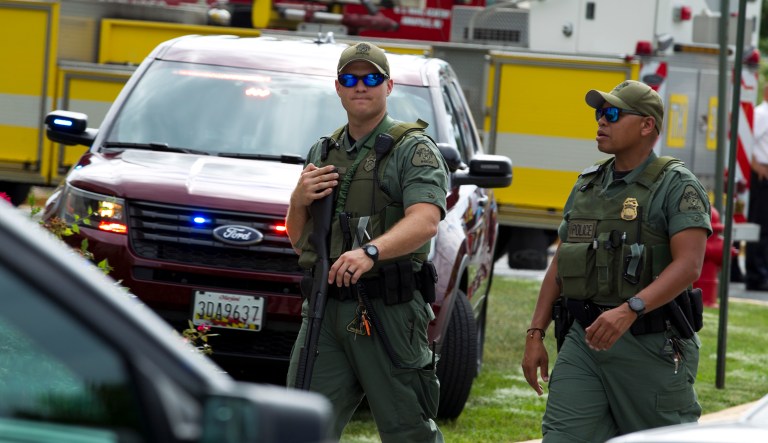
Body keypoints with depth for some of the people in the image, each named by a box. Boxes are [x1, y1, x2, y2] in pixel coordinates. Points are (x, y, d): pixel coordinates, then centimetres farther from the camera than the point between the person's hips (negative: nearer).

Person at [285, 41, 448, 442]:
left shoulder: (413, 150, -2)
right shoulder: (322, 153, 18)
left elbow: (425, 221, -21)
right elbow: (299, 240, 22)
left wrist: (370, 252, -38)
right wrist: (299, 202, -1)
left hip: (389, 313, -5)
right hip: (325, 311, 5)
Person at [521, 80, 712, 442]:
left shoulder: (676, 187, -6)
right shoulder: (587, 186, 15)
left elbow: (688, 266, -18)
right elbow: (560, 264, 19)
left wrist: (629, 310, -30)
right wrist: (535, 334, 11)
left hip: (651, 347, -6)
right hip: (582, 341, 6)